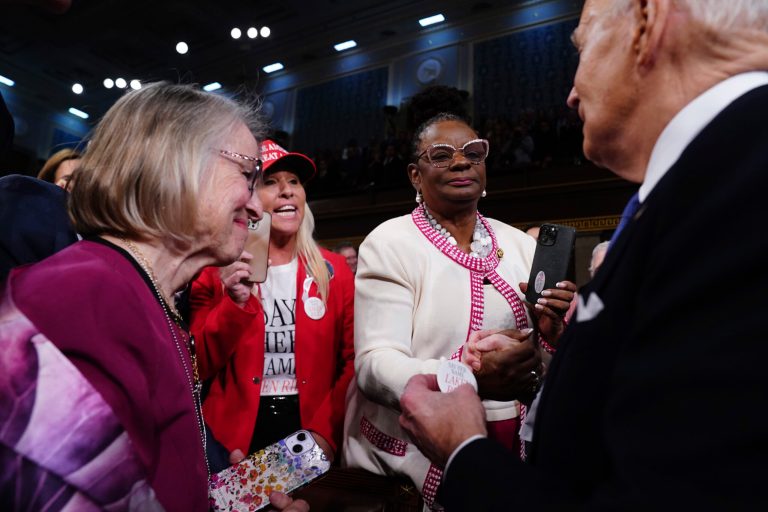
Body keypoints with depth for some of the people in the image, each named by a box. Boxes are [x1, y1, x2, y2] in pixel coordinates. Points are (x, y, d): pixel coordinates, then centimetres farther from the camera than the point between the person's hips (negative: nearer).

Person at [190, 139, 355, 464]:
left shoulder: (334, 270, -2)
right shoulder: (216, 271, -4)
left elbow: (354, 361, -2)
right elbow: (199, 367, -7)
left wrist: (325, 430, -11)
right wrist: (235, 304, -20)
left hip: (311, 427, 1)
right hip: (235, 432, -1)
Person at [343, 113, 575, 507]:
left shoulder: (520, 244, 1)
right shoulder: (389, 243, -12)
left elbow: (535, 362, 5)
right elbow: (375, 364, -20)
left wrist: (551, 336, -16)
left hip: (511, 451, 5)